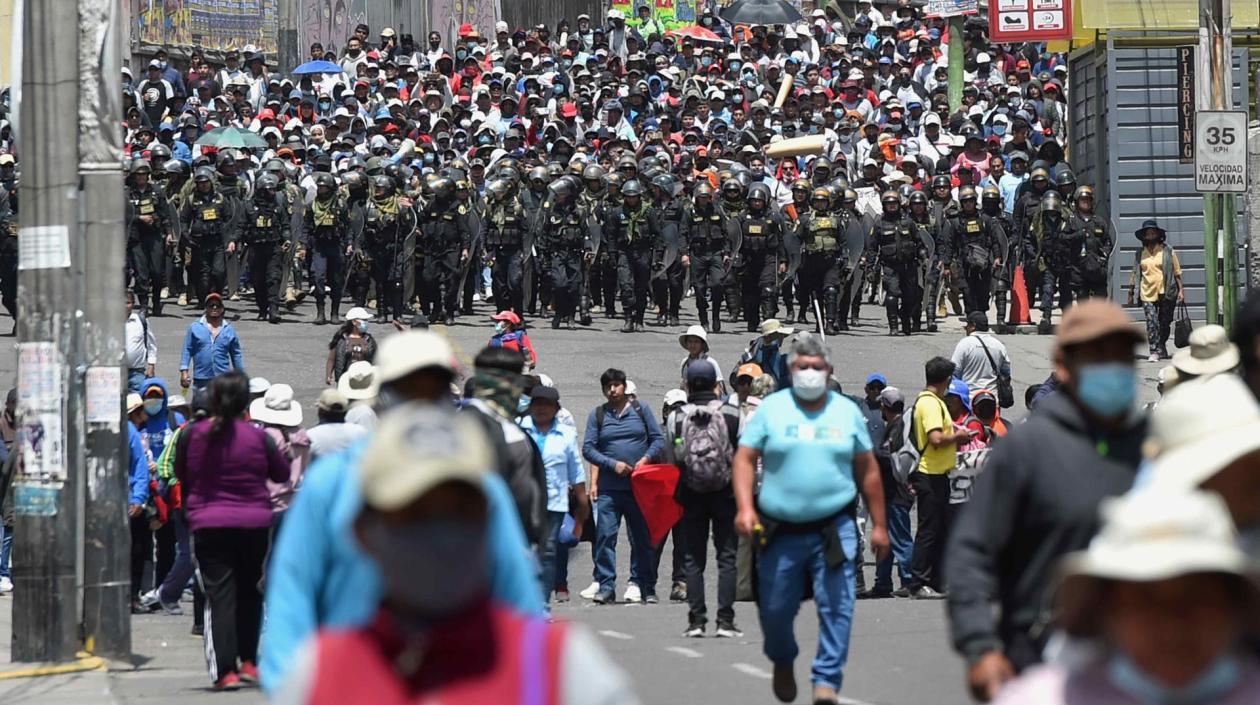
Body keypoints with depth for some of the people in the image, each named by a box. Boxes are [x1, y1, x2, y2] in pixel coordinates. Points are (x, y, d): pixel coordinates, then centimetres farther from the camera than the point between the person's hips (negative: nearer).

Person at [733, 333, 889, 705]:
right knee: (775, 609, 7)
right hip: (780, 531, 0)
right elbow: (744, 459, 1)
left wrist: (879, 525, 10)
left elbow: (867, 470, 12)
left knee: (836, 607, -11)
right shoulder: (771, 408, 4)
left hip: (834, 529, 0)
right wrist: (745, 507, -14)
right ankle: (782, 663, 36)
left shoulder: (847, 411, 9)